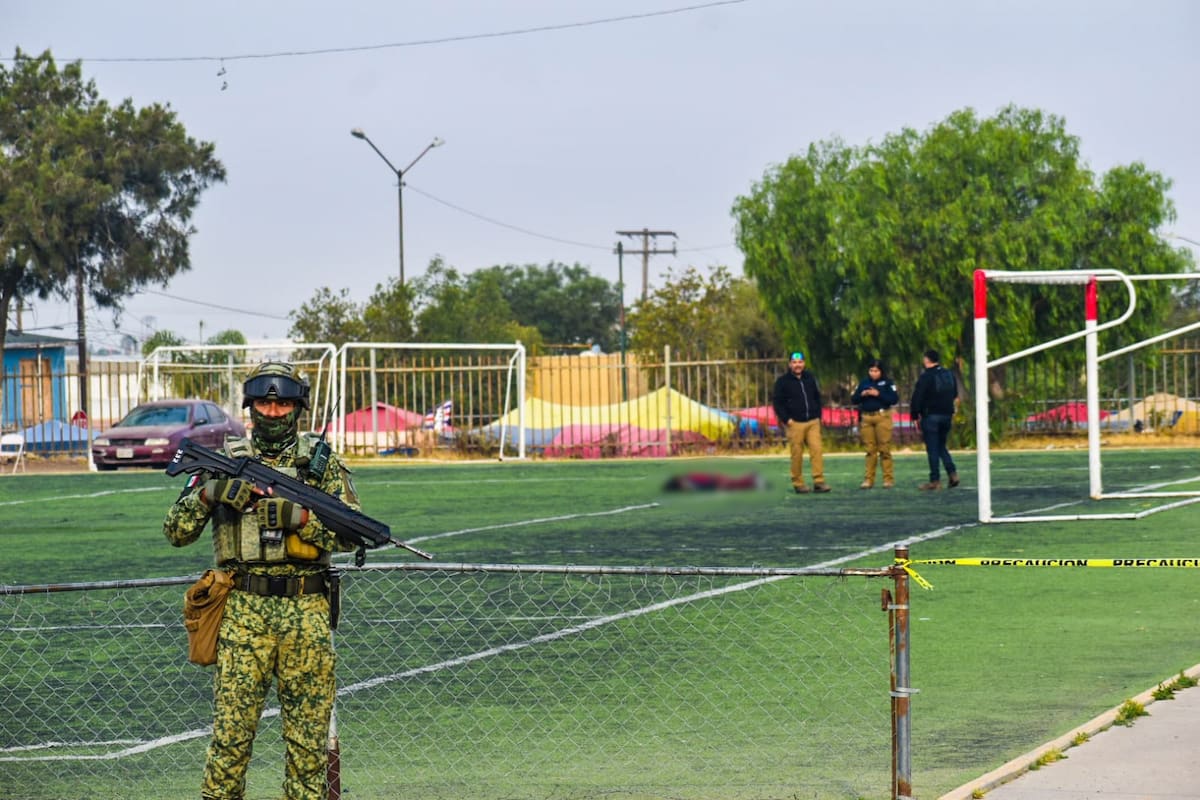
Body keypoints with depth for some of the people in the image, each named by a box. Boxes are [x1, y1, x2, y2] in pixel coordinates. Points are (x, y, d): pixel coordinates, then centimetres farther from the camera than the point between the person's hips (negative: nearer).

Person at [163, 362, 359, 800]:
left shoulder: (323, 462, 6)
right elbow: (177, 531, 7)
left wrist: (299, 516, -18)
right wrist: (206, 493, -12)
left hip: (306, 612, 0)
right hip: (243, 611, 0)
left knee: (309, 731, 4)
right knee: (231, 729, -4)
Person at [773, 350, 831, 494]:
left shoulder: (810, 378, 14)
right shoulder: (783, 381, 2)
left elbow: (817, 398, 22)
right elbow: (778, 403, 0)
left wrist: (818, 416, 12)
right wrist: (786, 419, -9)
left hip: (813, 422, 3)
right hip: (795, 423, -3)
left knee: (816, 450, -9)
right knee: (797, 455, -4)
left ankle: (819, 481, -10)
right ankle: (798, 483, 3)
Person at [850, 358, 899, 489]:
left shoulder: (887, 382, 2)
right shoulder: (864, 383, 12)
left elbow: (895, 399, -7)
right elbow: (853, 400, 12)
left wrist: (878, 394, -15)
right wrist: (862, 395, -8)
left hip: (882, 417, -4)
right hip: (866, 418, 4)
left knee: (884, 449, -6)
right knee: (870, 450, 3)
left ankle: (888, 479, -4)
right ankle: (869, 479, 4)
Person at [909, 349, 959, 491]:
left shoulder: (926, 377, -12)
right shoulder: (949, 375, 10)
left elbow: (917, 398, -12)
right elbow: (955, 396, 19)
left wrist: (915, 416, -4)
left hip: (931, 416, -6)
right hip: (947, 415, 6)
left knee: (932, 449, -2)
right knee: (941, 446, 18)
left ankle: (935, 481, -3)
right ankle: (952, 472, 1)